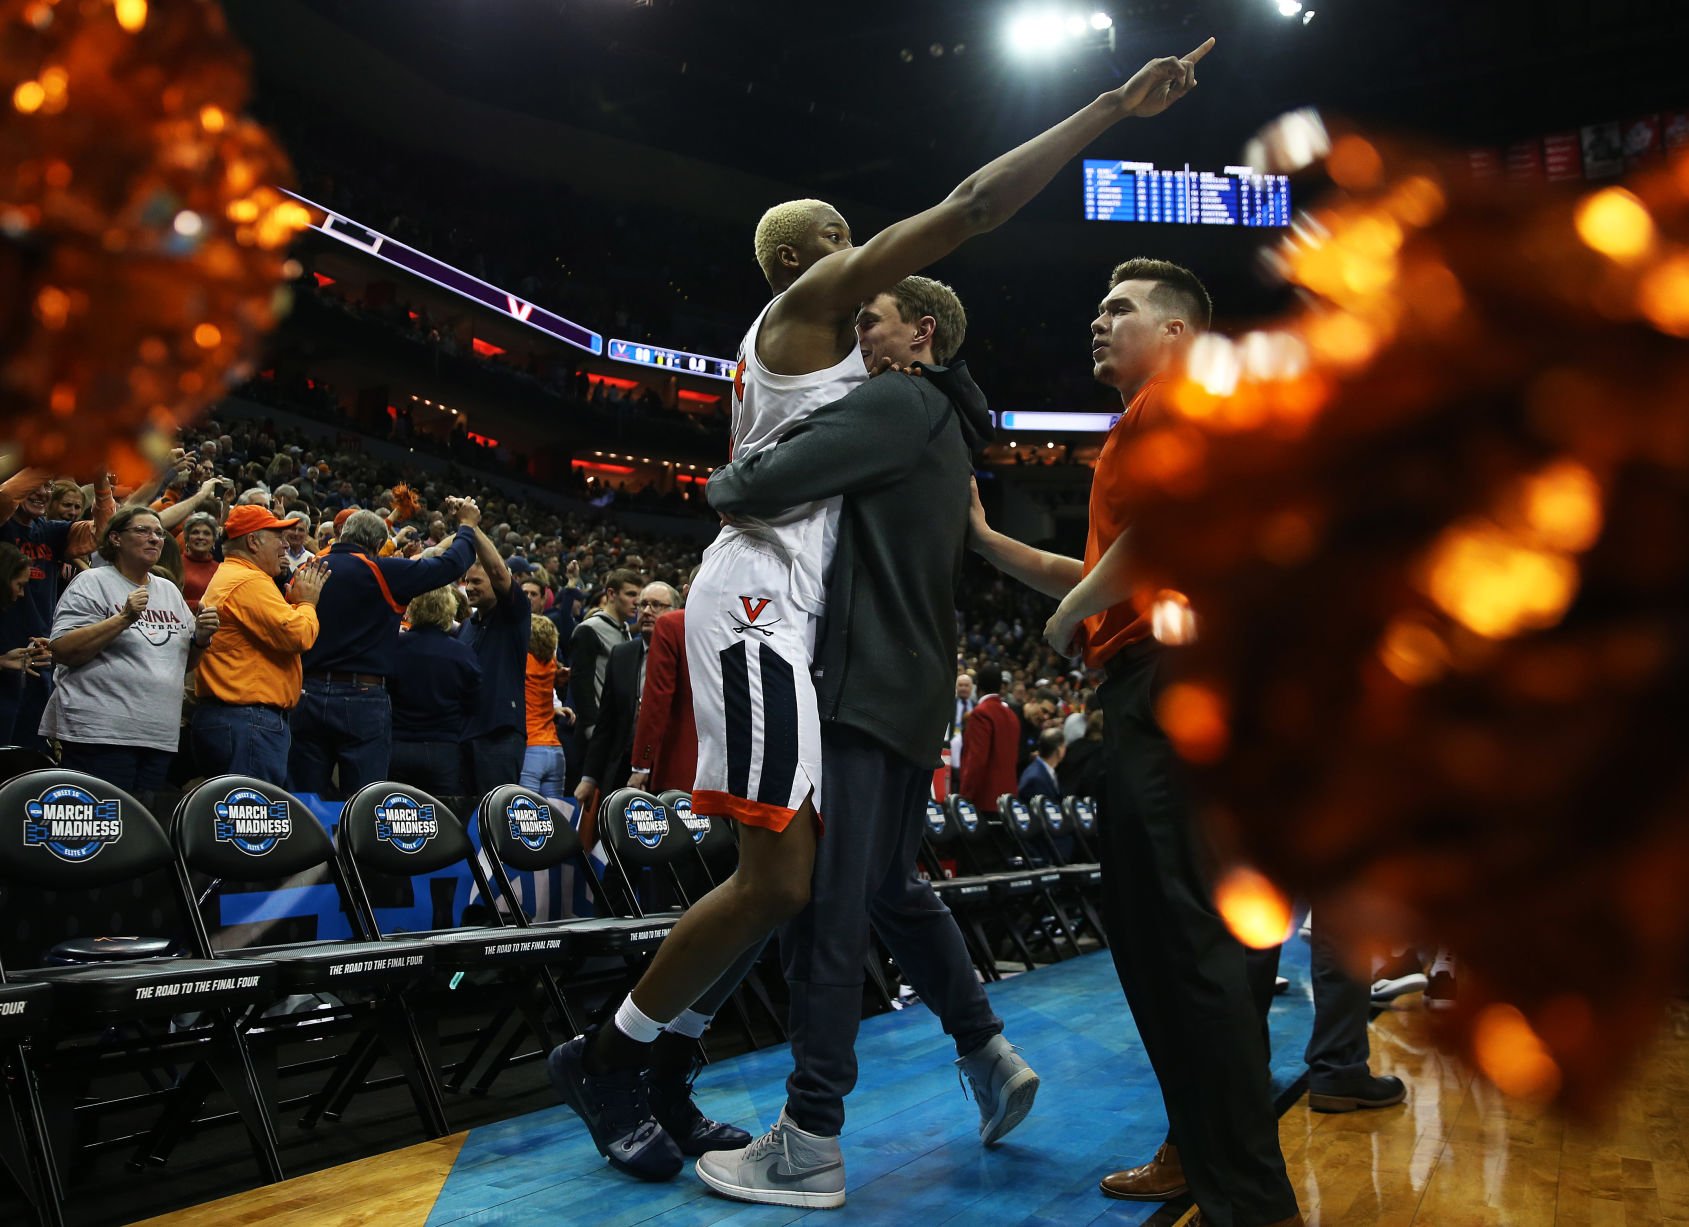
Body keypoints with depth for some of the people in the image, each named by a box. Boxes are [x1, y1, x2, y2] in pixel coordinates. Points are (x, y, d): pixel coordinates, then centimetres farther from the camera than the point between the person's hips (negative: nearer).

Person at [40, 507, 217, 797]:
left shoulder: (169, 590, 18)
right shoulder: (92, 582, 0)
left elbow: (184, 661, 23)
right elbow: (61, 652, -11)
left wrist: (201, 637, 1)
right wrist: (124, 618, -19)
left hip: (160, 737, 6)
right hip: (100, 731, -6)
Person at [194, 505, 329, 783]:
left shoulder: (226, 577, 21)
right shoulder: (251, 582, -14)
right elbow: (298, 635, -21)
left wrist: (295, 602, 15)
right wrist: (307, 602, -3)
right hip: (248, 720, -12)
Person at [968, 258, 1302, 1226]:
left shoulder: (1176, 396, -1)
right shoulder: (1146, 427, 30)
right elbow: (1103, 575, 32)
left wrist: (1070, 615, -9)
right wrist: (984, 537, 28)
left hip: (1169, 675, -11)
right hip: (1148, 685, 11)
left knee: (1183, 930, -13)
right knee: (1149, 927, 13)